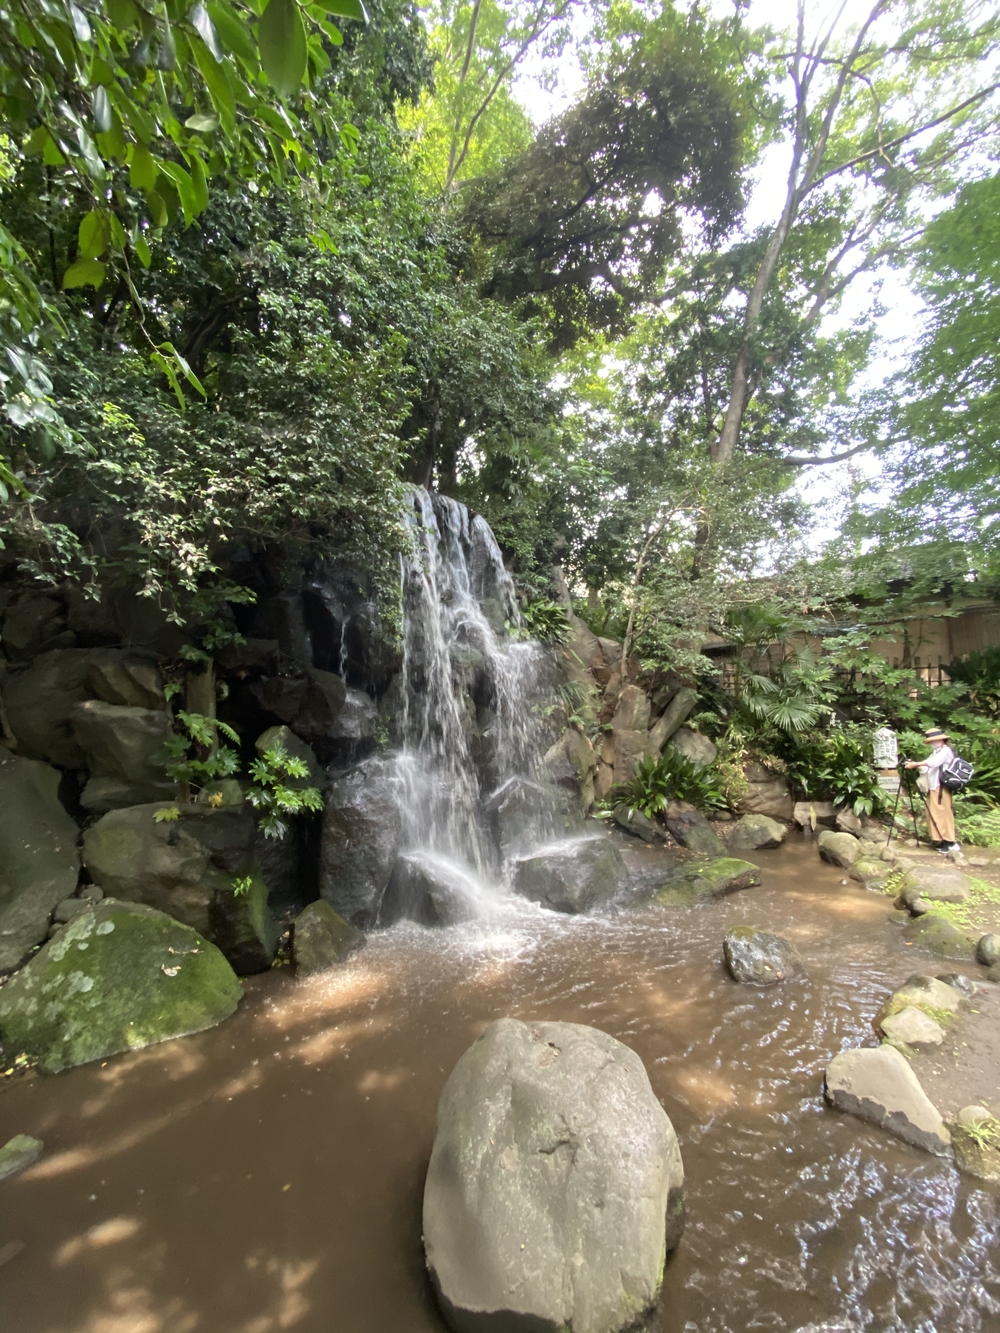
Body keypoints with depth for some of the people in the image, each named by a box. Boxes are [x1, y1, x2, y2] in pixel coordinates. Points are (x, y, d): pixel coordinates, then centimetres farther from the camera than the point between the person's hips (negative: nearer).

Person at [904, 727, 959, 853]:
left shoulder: (946, 750, -6)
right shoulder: (936, 752, 21)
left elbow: (932, 762, -23)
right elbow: (927, 766, 13)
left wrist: (916, 764, -27)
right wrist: (915, 765, -4)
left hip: (941, 788, -9)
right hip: (932, 787, 9)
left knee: (942, 814, -8)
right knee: (933, 814, 7)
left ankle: (950, 842, -4)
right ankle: (942, 841, 12)